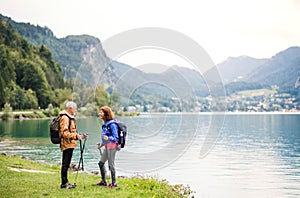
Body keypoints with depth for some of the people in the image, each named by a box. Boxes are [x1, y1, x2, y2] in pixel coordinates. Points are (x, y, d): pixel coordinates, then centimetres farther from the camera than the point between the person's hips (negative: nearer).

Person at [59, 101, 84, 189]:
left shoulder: (69, 117, 18)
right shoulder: (65, 118, -15)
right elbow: (64, 133, -21)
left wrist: (78, 135, 19)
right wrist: (76, 136, -25)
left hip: (69, 144, 10)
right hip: (67, 144, -10)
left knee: (66, 164, 14)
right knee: (65, 164, -5)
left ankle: (65, 182, 21)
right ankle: (64, 183, 0)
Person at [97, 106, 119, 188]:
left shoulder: (112, 124, -16)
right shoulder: (105, 124, 11)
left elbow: (115, 137, -16)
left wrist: (108, 138, -32)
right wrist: (101, 144, 25)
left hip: (112, 146, -9)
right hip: (106, 146, 9)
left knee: (111, 164, -3)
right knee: (101, 163, 13)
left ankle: (114, 183, 7)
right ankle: (103, 181, 24)